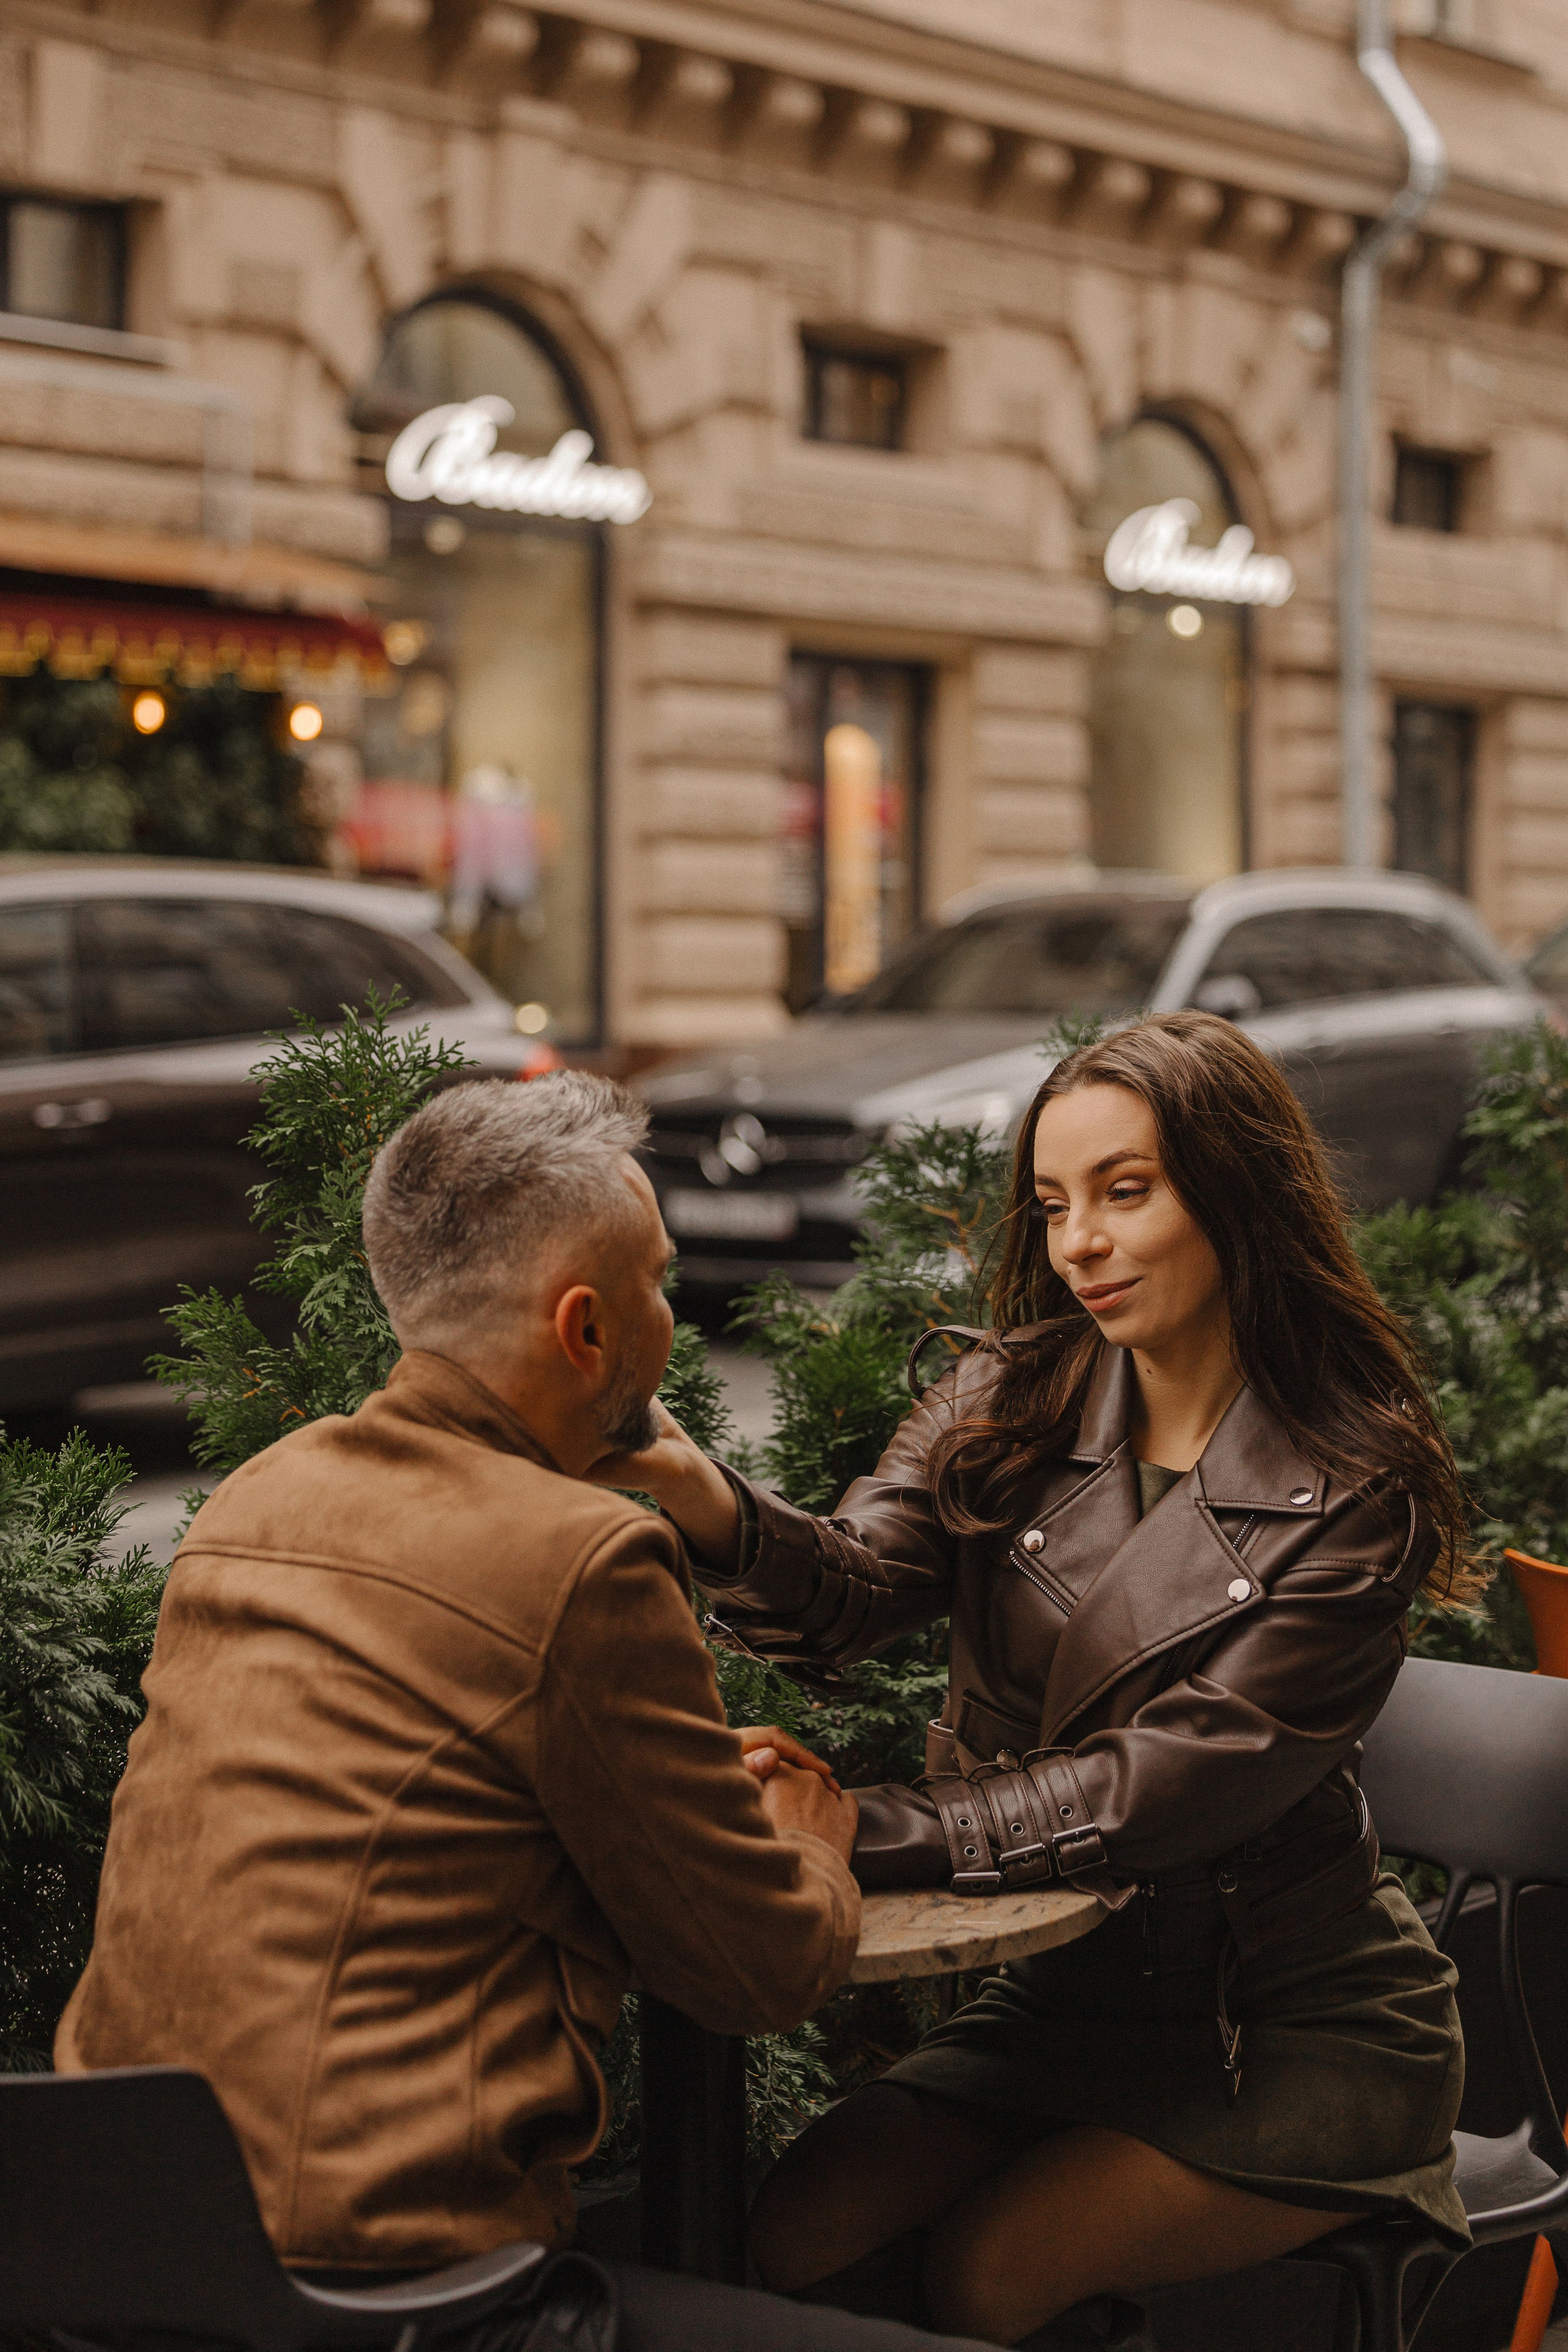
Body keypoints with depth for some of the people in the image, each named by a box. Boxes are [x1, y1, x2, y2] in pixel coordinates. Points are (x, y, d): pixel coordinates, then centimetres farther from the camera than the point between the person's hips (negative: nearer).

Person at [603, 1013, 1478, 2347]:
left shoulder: (1357, 1491, -15)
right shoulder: (1011, 1402, 0)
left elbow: (1163, 1786, -22)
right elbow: (856, 1585, -16)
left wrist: (868, 1832, -29)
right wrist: (696, 1490, -37)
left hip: (1297, 2032, -5)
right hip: (1069, 1990, 5)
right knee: (797, 2235, -11)